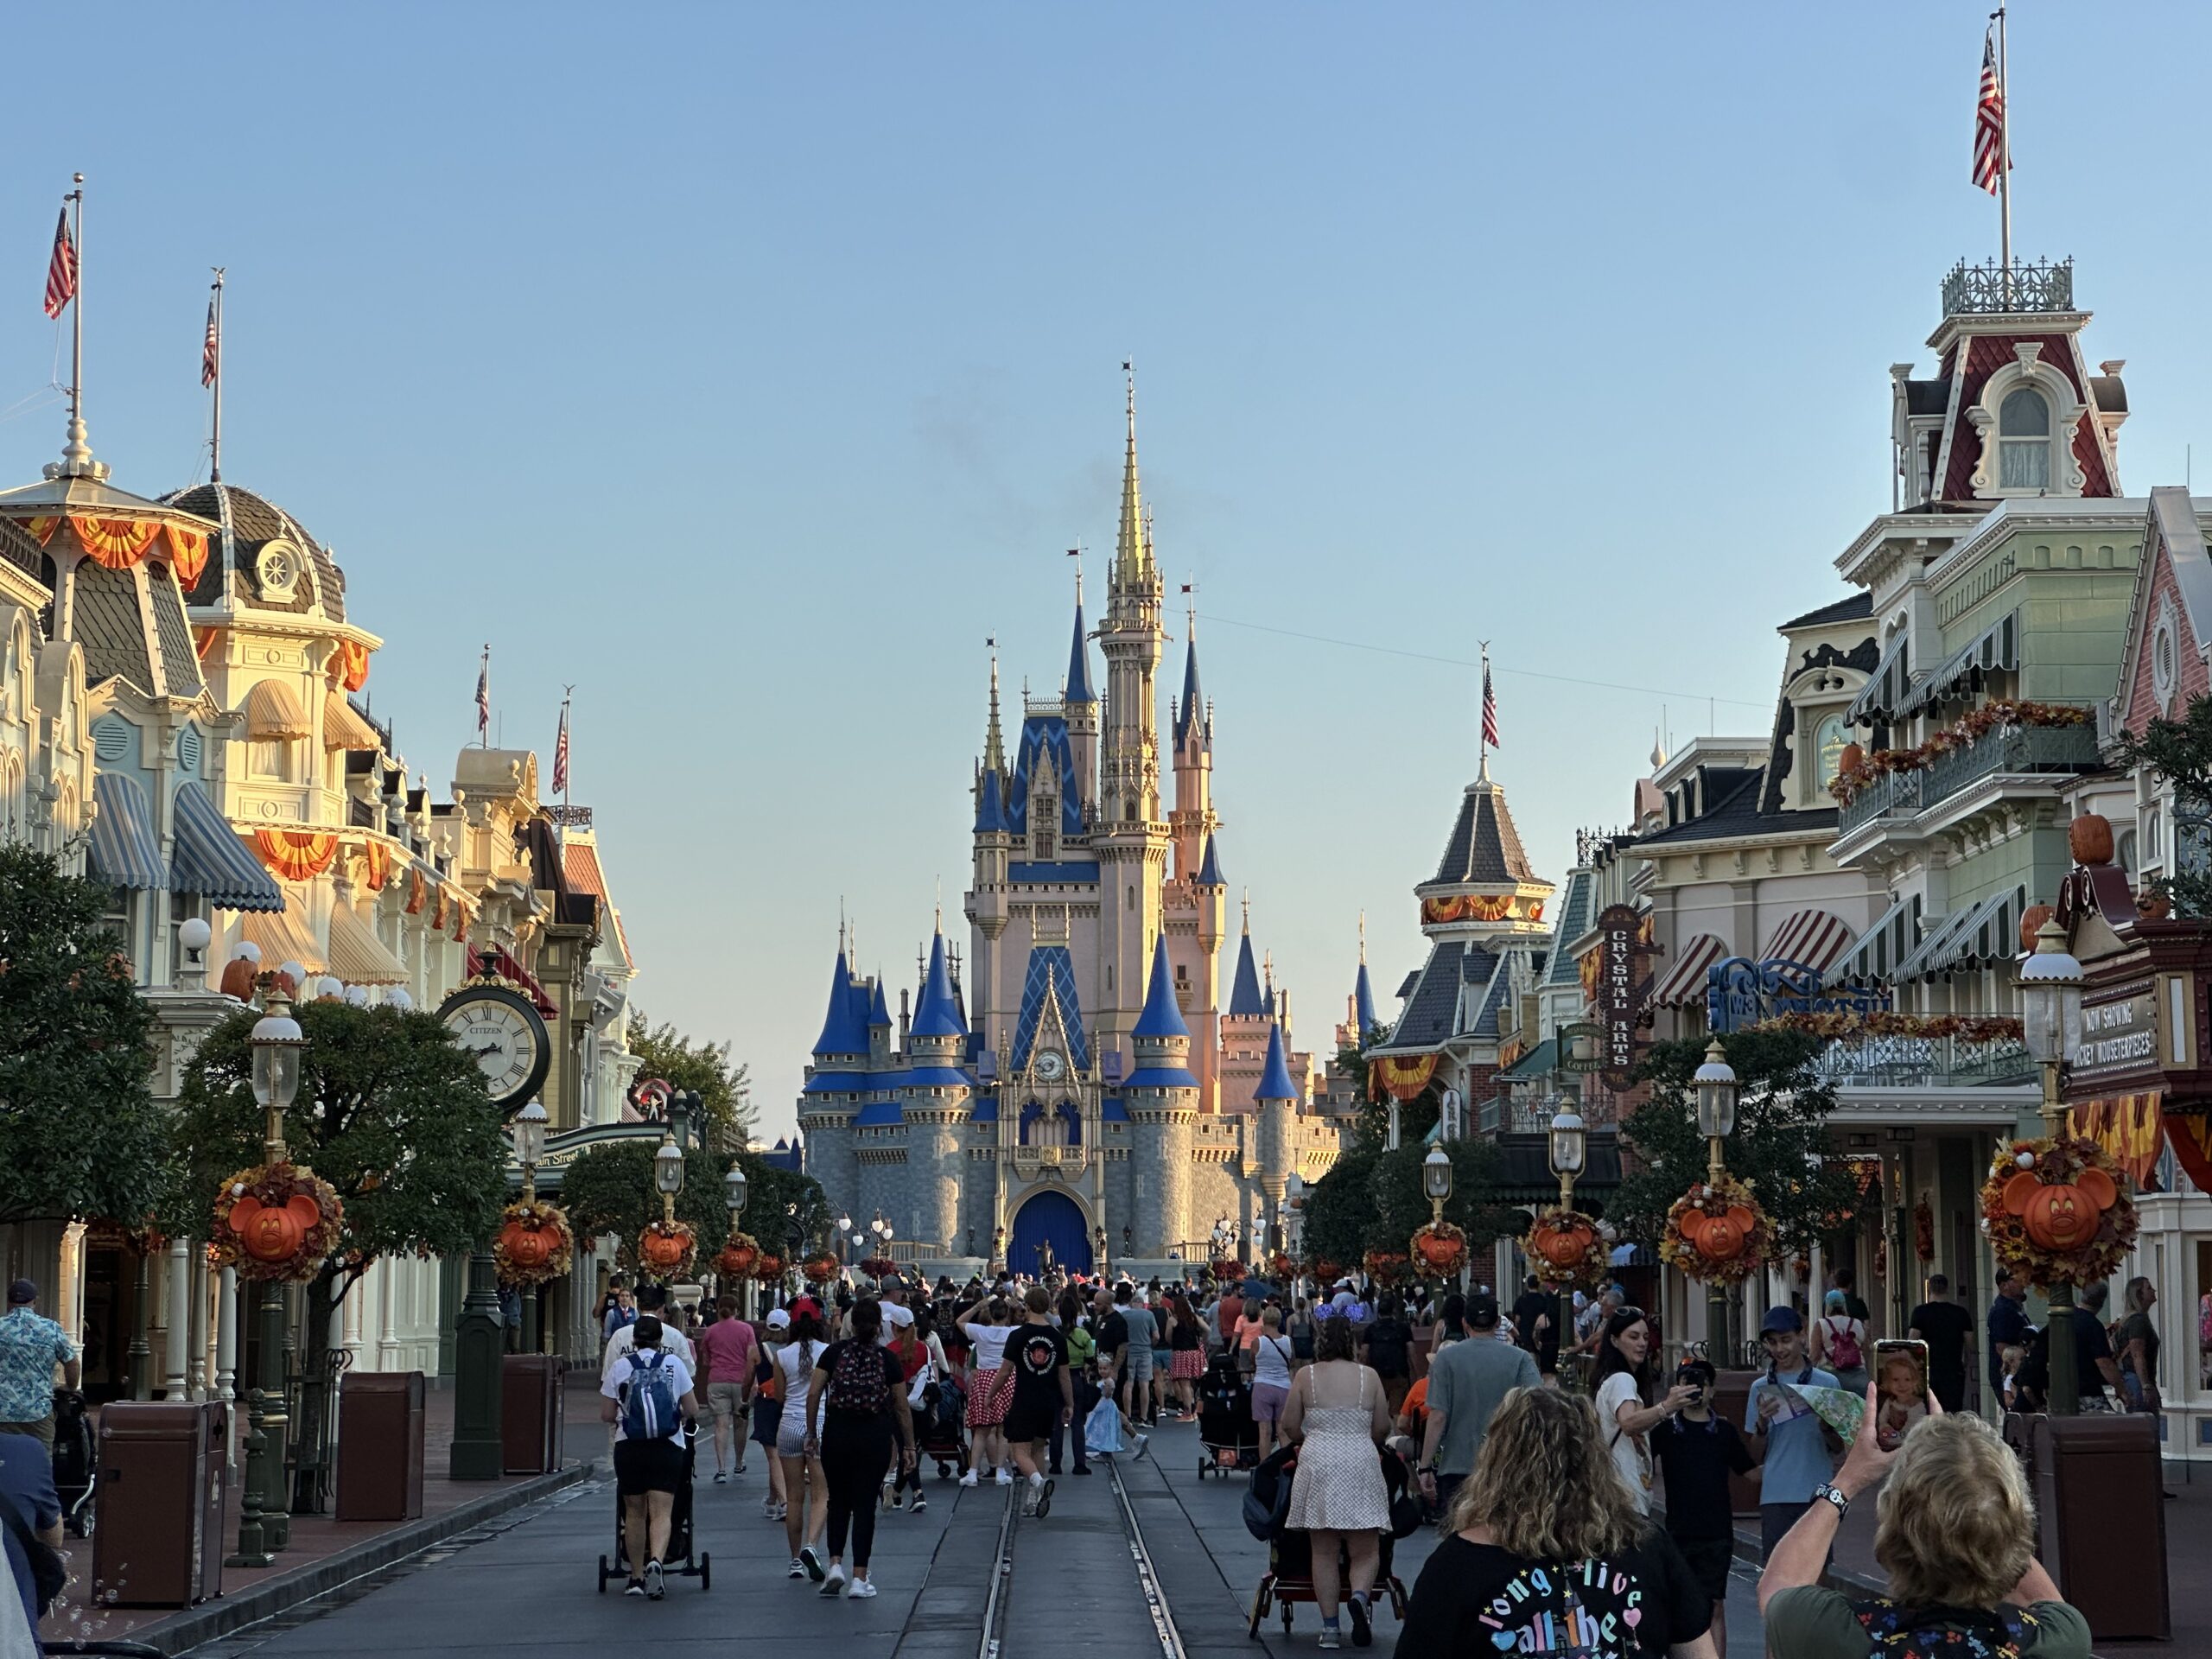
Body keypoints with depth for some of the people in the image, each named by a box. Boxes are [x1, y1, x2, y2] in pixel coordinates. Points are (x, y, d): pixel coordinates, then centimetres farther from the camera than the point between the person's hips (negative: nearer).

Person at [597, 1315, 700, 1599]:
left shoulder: (620, 1367, 3)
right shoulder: (674, 1364, 4)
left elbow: (606, 1415, 4)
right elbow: (693, 1411, 5)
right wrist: (681, 1417, 27)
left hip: (629, 1447, 1)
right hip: (668, 1447, -1)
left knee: (635, 1512, 12)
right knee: (661, 1512, -4)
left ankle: (637, 1576, 16)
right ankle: (655, 1560, -28)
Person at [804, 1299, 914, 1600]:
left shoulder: (834, 1352, 0)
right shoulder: (887, 1358, 0)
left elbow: (813, 1395, -5)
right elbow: (902, 1407, 3)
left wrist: (812, 1433, 5)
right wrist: (908, 1446, 11)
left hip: (837, 1433, 1)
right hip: (875, 1437, -1)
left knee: (838, 1501, 17)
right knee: (865, 1505, 4)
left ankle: (835, 1564, 3)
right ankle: (859, 1579, 3)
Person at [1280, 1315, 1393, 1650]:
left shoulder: (1306, 1376, 1)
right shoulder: (1368, 1376, 2)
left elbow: (1289, 1427, 4)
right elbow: (1382, 1428, 7)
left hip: (1318, 1463, 0)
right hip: (1360, 1465, 0)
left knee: (1324, 1552, 6)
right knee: (1366, 1550, 5)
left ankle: (1330, 1626, 4)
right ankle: (1360, 1596, -24)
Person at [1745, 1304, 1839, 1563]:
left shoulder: (1827, 1383, 5)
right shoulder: (1761, 1388, 7)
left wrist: (1827, 1428, -13)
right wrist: (1762, 1423, -11)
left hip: (1817, 1493, 0)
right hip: (1775, 1495, 0)